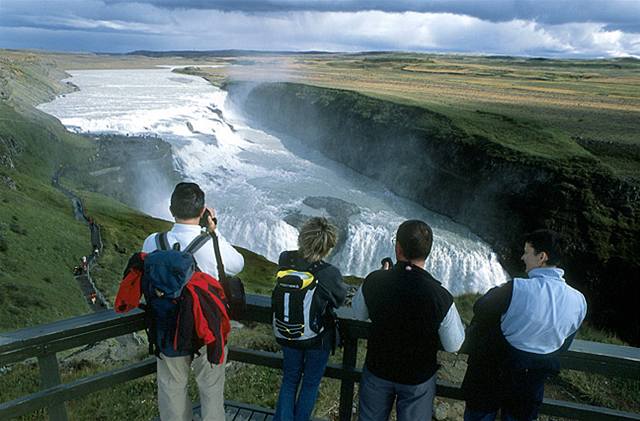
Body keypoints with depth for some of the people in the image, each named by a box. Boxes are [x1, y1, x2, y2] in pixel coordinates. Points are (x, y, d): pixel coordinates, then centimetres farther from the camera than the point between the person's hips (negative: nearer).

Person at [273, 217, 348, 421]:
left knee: (290, 379, 26)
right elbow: (340, 299, -11)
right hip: (318, 339, -3)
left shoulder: (285, 259, -20)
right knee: (311, 383, 22)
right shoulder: (330, 273, -30)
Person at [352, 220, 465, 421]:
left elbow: (359, 314, -1)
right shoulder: (440, 297, -30)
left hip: (377, 369, 2)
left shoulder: (373, 281, -23)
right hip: (418, 378, -1)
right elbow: (454, 346, -15)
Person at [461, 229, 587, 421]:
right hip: (532, 382, 4)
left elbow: (480, 309, -12)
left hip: (493, 374, -4)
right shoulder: (579, 301, -13)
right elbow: (562, 346, 2)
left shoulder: (516, 289, -29)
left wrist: (495, 291, 6)